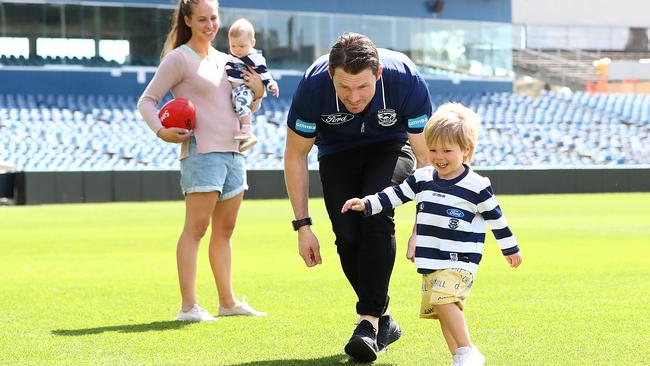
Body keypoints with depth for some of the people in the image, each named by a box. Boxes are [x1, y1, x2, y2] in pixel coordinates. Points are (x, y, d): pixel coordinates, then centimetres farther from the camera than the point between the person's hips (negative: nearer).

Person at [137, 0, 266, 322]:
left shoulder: (224, 60, 18)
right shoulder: (178, 59, -3)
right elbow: (146, 101, -4)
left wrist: (257, 93, 5)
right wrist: (161, 131, -20)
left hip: (233, 152, 7)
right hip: (202, 152, -7)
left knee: (224, 230, 12)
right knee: (196, 227, -10)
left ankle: (227, 301, 19)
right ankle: (188, 306, -11)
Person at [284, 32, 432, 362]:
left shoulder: (407, 81, -35)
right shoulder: (313, 86, -33)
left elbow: (426, 155, -25)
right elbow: (295, 156, -17)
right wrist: (302, 226, -18)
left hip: (391, 146, -1)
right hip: (337, 152, 1)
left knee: (376, 215, -27)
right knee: (348, 236, -14)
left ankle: (368, 320, -22)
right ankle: (383, 321, 7)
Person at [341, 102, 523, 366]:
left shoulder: (476, 186, -6)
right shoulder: (422, 179, 6)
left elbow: (495, 217, 3)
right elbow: (395, 195, 14)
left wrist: (510, 249, 12)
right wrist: (366, 204, 2)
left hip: (460, 260, -6)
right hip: (430, 262, 6)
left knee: (444, 300, -25)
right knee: (441, 309, 8)